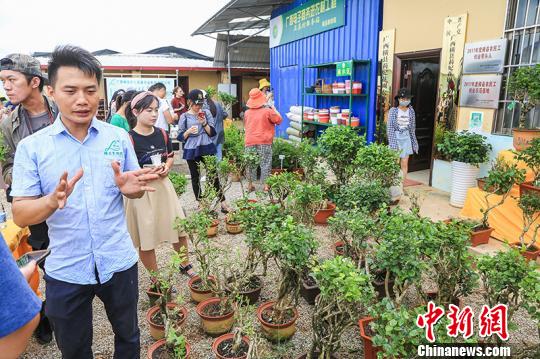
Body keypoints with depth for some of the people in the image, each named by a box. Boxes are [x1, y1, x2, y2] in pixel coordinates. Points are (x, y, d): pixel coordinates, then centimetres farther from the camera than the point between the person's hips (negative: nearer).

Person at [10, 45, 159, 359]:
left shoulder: (119, 137, -4)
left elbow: (137, 190, 5)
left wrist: (130, 188, -19)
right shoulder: (31, 147, -7)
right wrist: (53, 201, -30)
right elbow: (20, 216, -9)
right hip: (65, 271, 0)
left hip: (119, 262, 1)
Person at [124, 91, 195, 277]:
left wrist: (167, 167, -3)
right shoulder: (129, 139, -15)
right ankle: (156, 279, 29)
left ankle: (185, 265, 36)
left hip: (163, 186, 5)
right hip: (140, 192, -5)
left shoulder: (162, 134, 2)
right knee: (146, 240, 8)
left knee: (180, 228, 11)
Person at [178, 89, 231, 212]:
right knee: (195, 177, 8)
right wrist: (188, 131, -17)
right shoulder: (185, 116, 0)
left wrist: (204, 123, -14)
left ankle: (223, 203, 5)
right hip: (191, 150, 0)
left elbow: (212, 132, 1)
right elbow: (180, 137, 1)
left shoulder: (206, 113, 3)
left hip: (207, 148, 0)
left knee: (214, 175, -1)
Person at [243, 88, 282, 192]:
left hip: (250, 142, 3)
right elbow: (279, 120, 3)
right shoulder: (268, 111, -8)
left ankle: (250, 184, 17)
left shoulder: (247, 113, 4)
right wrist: (274, 110, 15)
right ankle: (266, 185, 4)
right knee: (265, 163, 4)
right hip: (264, 142, -3)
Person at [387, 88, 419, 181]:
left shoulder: (411, 111, 5)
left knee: (405, 164, 3)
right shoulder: (393, 110, -6)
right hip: (396, 137, -3)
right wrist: (392, 142, -15)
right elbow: (390, 127, -8)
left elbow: (412, 127, 10)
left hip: (406, 138, 3)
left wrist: (414, 142, 9)